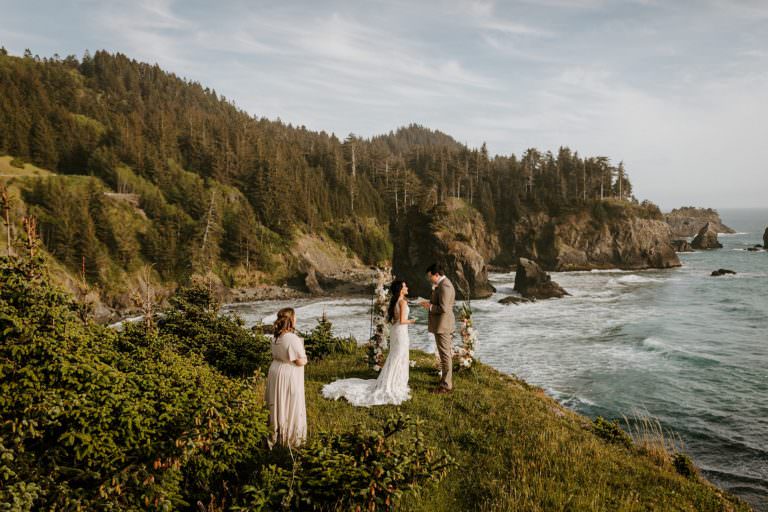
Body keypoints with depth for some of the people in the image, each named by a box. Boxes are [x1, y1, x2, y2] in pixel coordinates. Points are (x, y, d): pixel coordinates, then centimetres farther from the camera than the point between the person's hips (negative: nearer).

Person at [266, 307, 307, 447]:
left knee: (278, 405, 19)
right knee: (290, 407, 6)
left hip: (275, 372, 8)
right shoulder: (293, 339, -24)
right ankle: (290, 437, 16)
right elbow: (301, 361, -21)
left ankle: (275, 434, 31)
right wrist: (305, 358, 0)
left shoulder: (277, 337, 2)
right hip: (289, 376, -8)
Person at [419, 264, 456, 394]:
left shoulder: (444, 286, -20)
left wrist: (430, 307, -13)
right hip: (445, 325, 11)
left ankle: (446, 385, 3)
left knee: (445, 355, -3)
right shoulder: (444, 283, 13)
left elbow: (443, 308, -25)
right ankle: (446, 379, 30)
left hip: (442, 326, -11)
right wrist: (431, 302, 8)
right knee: (447, 354, 18)